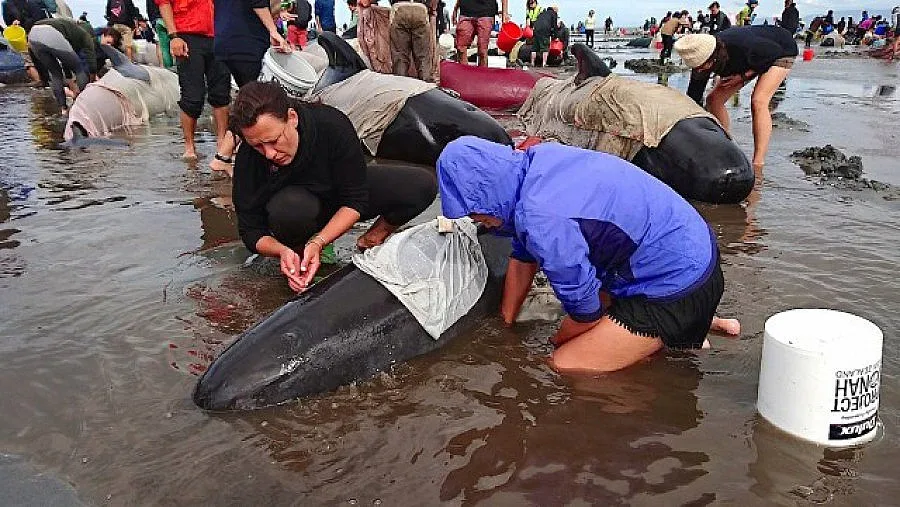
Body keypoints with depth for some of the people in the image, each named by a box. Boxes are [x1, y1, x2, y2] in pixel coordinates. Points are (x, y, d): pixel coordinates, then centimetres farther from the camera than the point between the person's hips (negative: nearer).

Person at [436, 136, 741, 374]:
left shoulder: (542, 220, -30)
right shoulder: (538, 158, -2)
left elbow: (584, 309, -16)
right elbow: (523, 256, 11)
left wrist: (557, 343, 6)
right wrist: (506, 325, 22)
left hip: (678, 285, -9)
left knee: (564, 366, -11)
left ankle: (678, 341, 2)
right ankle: (693, 323, 22)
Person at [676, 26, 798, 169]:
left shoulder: (744, 46, -43)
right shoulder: (702, 60, -26)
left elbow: (777, 51, -23)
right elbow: (693, 99, -19)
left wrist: (744, 76, -27)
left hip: (782, 50, -6)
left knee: (758, 101, -27)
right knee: (714, 99, -5)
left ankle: (757, 166, -29)